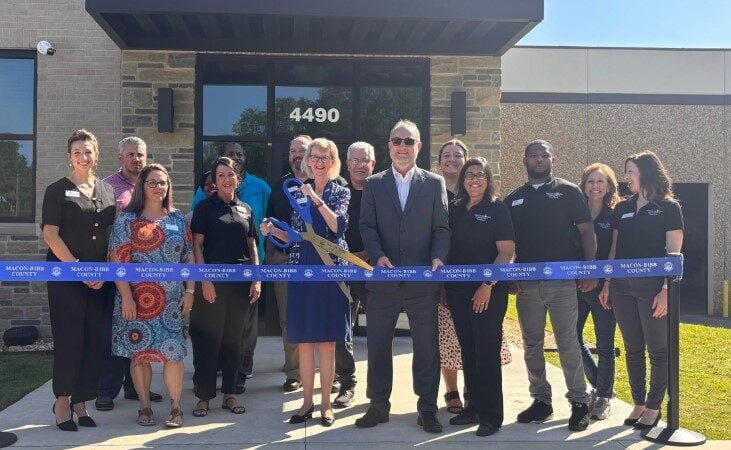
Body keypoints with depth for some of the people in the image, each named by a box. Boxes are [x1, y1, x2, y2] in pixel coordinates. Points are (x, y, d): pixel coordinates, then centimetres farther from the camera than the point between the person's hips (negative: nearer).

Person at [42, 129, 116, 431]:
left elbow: (114, 236, 12)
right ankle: (62, 402, 12)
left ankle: (80, 401, 16)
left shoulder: (107, 191, 12)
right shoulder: (58, 190, 0)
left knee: (97, 338, 2)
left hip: (100, 278, 4)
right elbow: (50, 234, -7)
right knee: (70, 338, -3)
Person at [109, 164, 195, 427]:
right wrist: (126, 297, -12)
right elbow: (117, 260, -6)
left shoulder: (178, 218, 9)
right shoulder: (127, 220, -1)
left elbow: (189, 256, 9)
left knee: (173, 352, -1)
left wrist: (189, 290, 2)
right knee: (139, 352, 4)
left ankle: (175, 408, 9)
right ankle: (144, 407, 17)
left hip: (171, 299, 2)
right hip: (137, 298, -2)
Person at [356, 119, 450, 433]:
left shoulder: (434, 183, 8)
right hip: (383, 279, 1)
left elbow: (441, 227, 4)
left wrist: (439, 257, -13)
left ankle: (427, 408, 18)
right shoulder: (373, 184, 9)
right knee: (378, 346, 8)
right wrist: (378, 255, -14)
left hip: (423, 279, -1)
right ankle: (379, 405, 23)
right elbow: (367, 226, 2)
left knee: (427, 346, 5)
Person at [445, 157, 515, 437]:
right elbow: (446, 246, 13)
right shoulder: (454, 209, 10)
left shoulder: (497, 209, -3)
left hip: (488, 291, -5)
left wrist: (488, 285, -16)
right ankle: (474, 407, 22)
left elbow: (506, 252, -9)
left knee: (487, 351, -2)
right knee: (468, 349, 11)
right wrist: (445, 285, 4)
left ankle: (491, 416, 7)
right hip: (457, 290, 5)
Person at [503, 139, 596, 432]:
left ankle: (579, 402, 6)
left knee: (568, 344, -3)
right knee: (532, 345, 8)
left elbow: (587, 232, 0)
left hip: (562, 281, -3)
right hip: (526, 284, 4)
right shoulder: (514, 200, 12)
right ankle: (541, 400, 19)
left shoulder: (568, 192, 4)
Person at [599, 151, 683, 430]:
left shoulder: (668, 207, -2)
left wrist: (666, 289, -14)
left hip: (652, 287, -5)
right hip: (622, 286, 5)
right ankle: (639, 403, 19)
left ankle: (653, 407, 12)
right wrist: (607, 284, 9)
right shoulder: (622, 209, 13)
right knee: (632, 349, 10)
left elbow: (674, 253, -6)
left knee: (658, 349, 3)